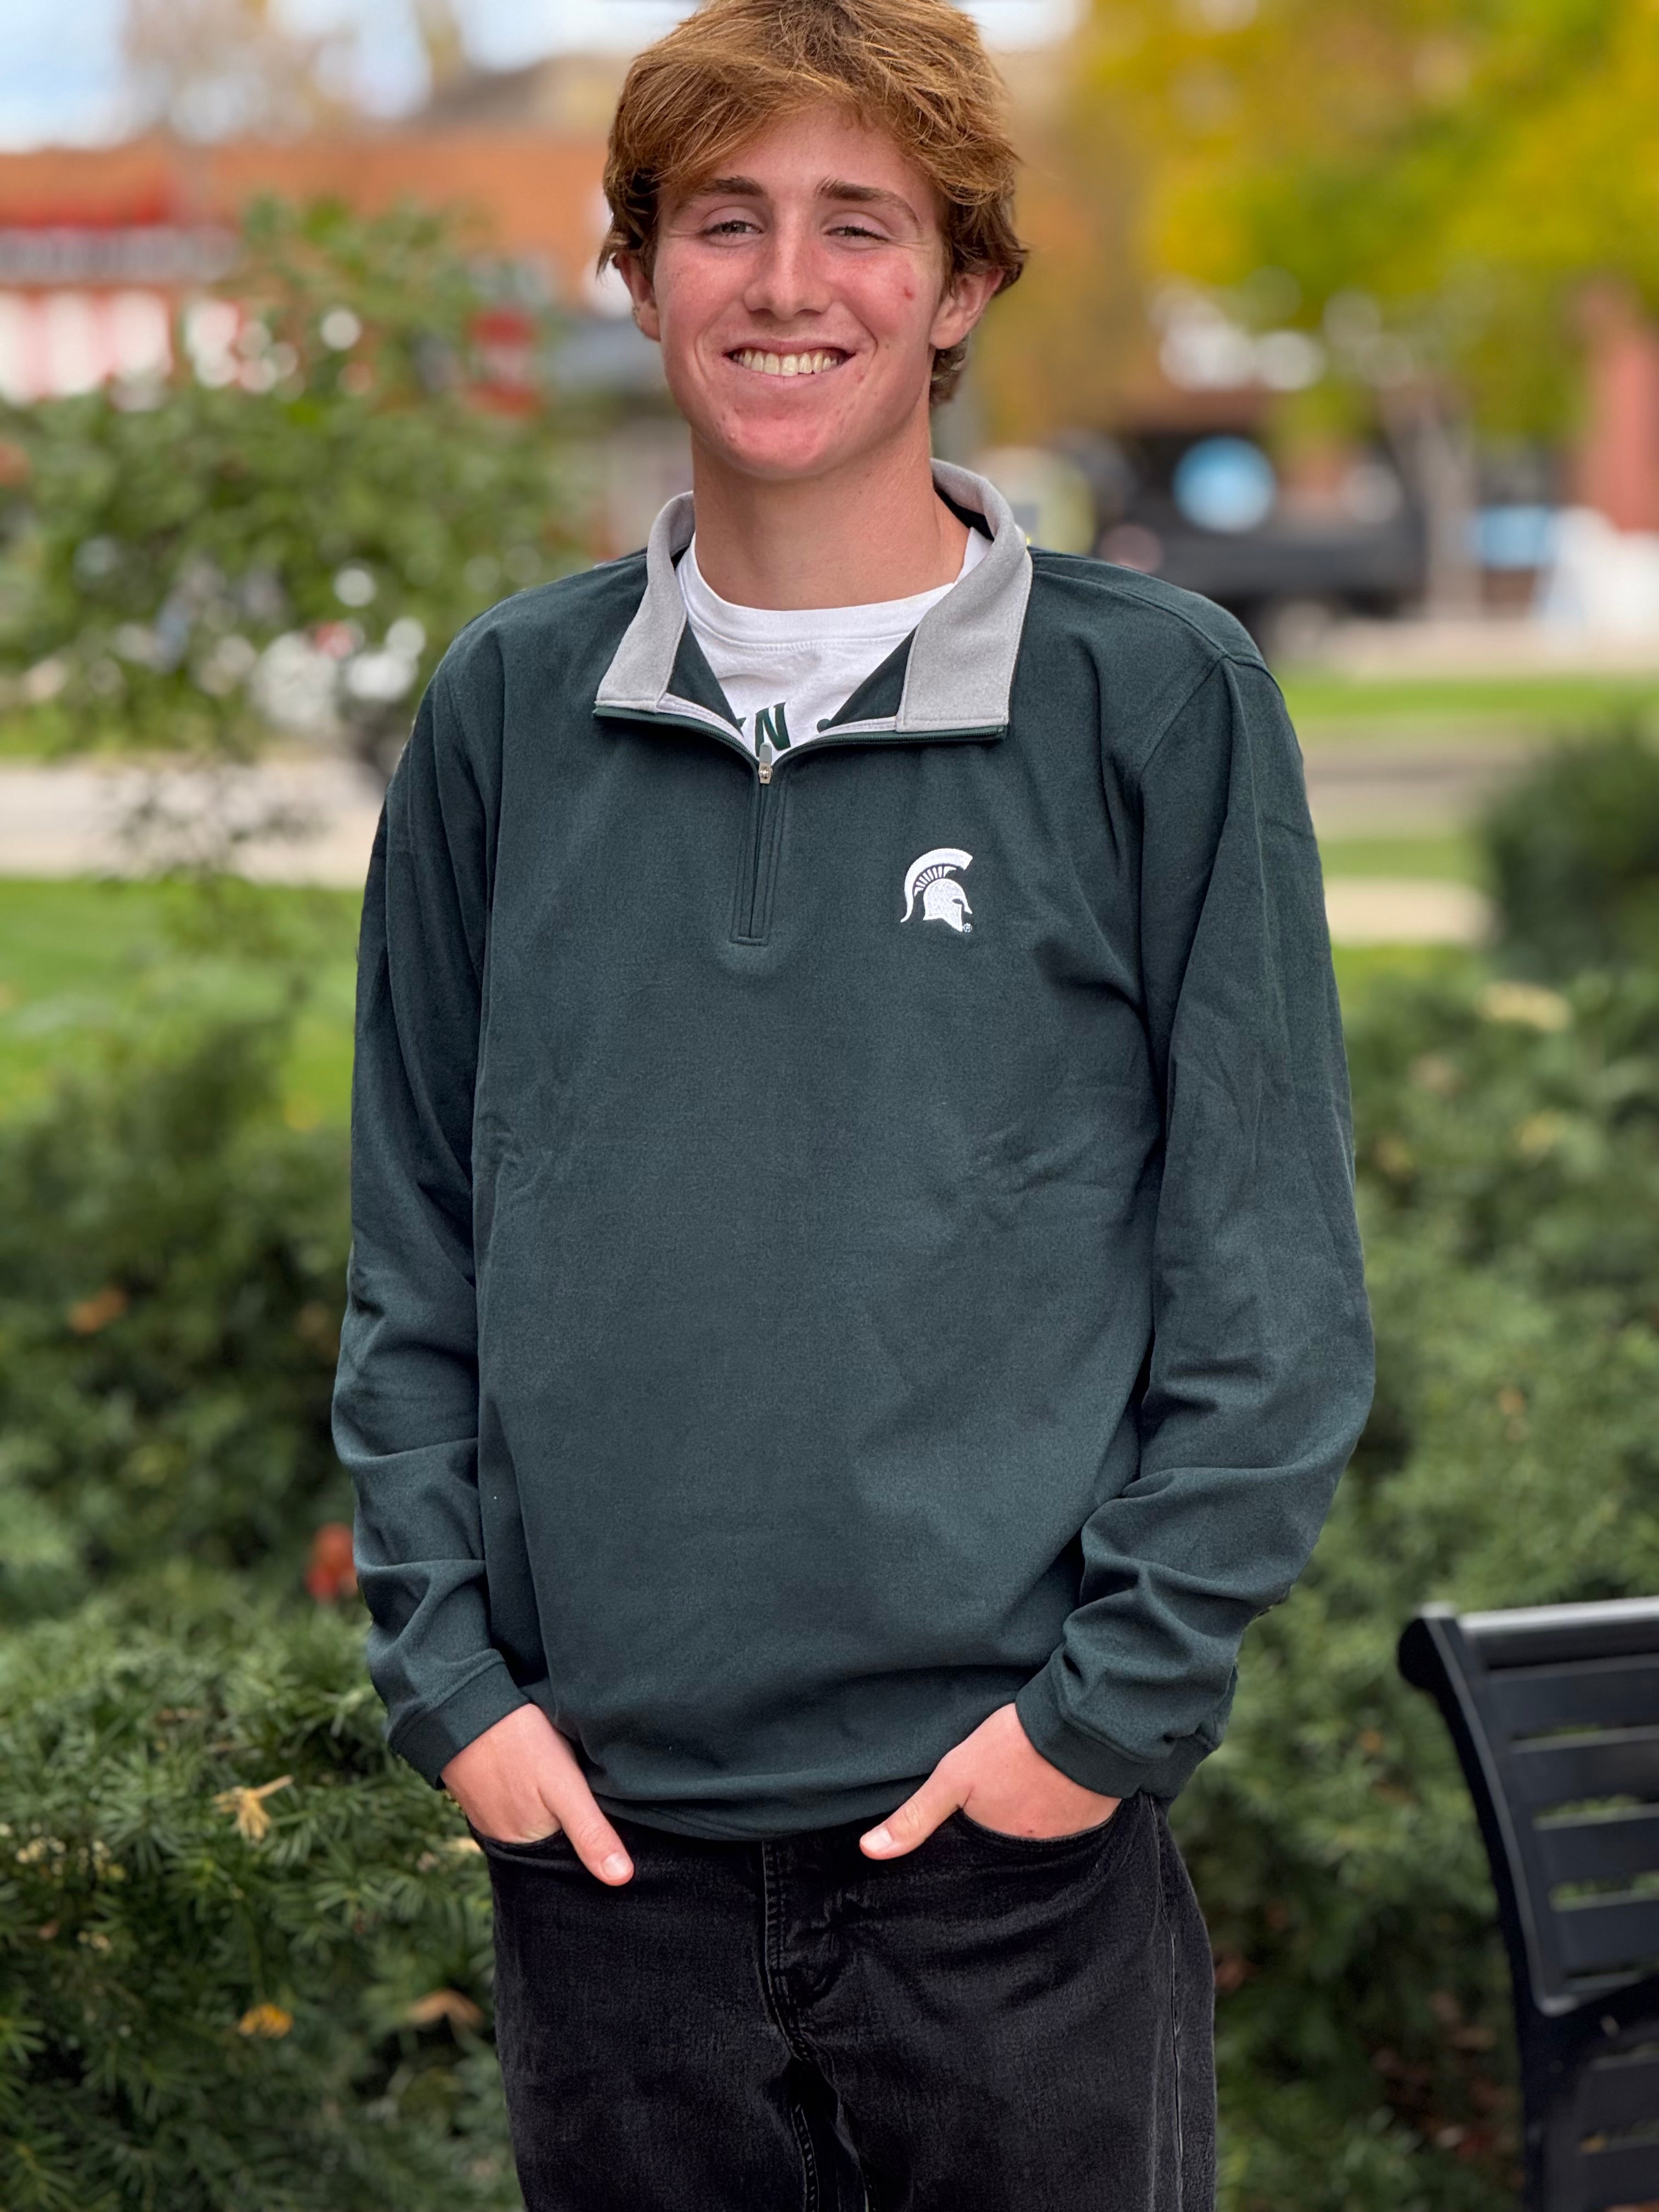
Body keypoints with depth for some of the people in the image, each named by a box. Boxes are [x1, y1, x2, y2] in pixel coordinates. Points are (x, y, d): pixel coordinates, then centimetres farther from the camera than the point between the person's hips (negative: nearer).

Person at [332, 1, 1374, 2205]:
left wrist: (1114, 1698, -8)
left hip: (1016, 1842, -2)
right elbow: (413, 1259, 10)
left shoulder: (1159, 697, -2)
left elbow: (1272, 1284, -2)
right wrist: (446, 1668, 1)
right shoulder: (511, 709, 6)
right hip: (598, 1818, 2)